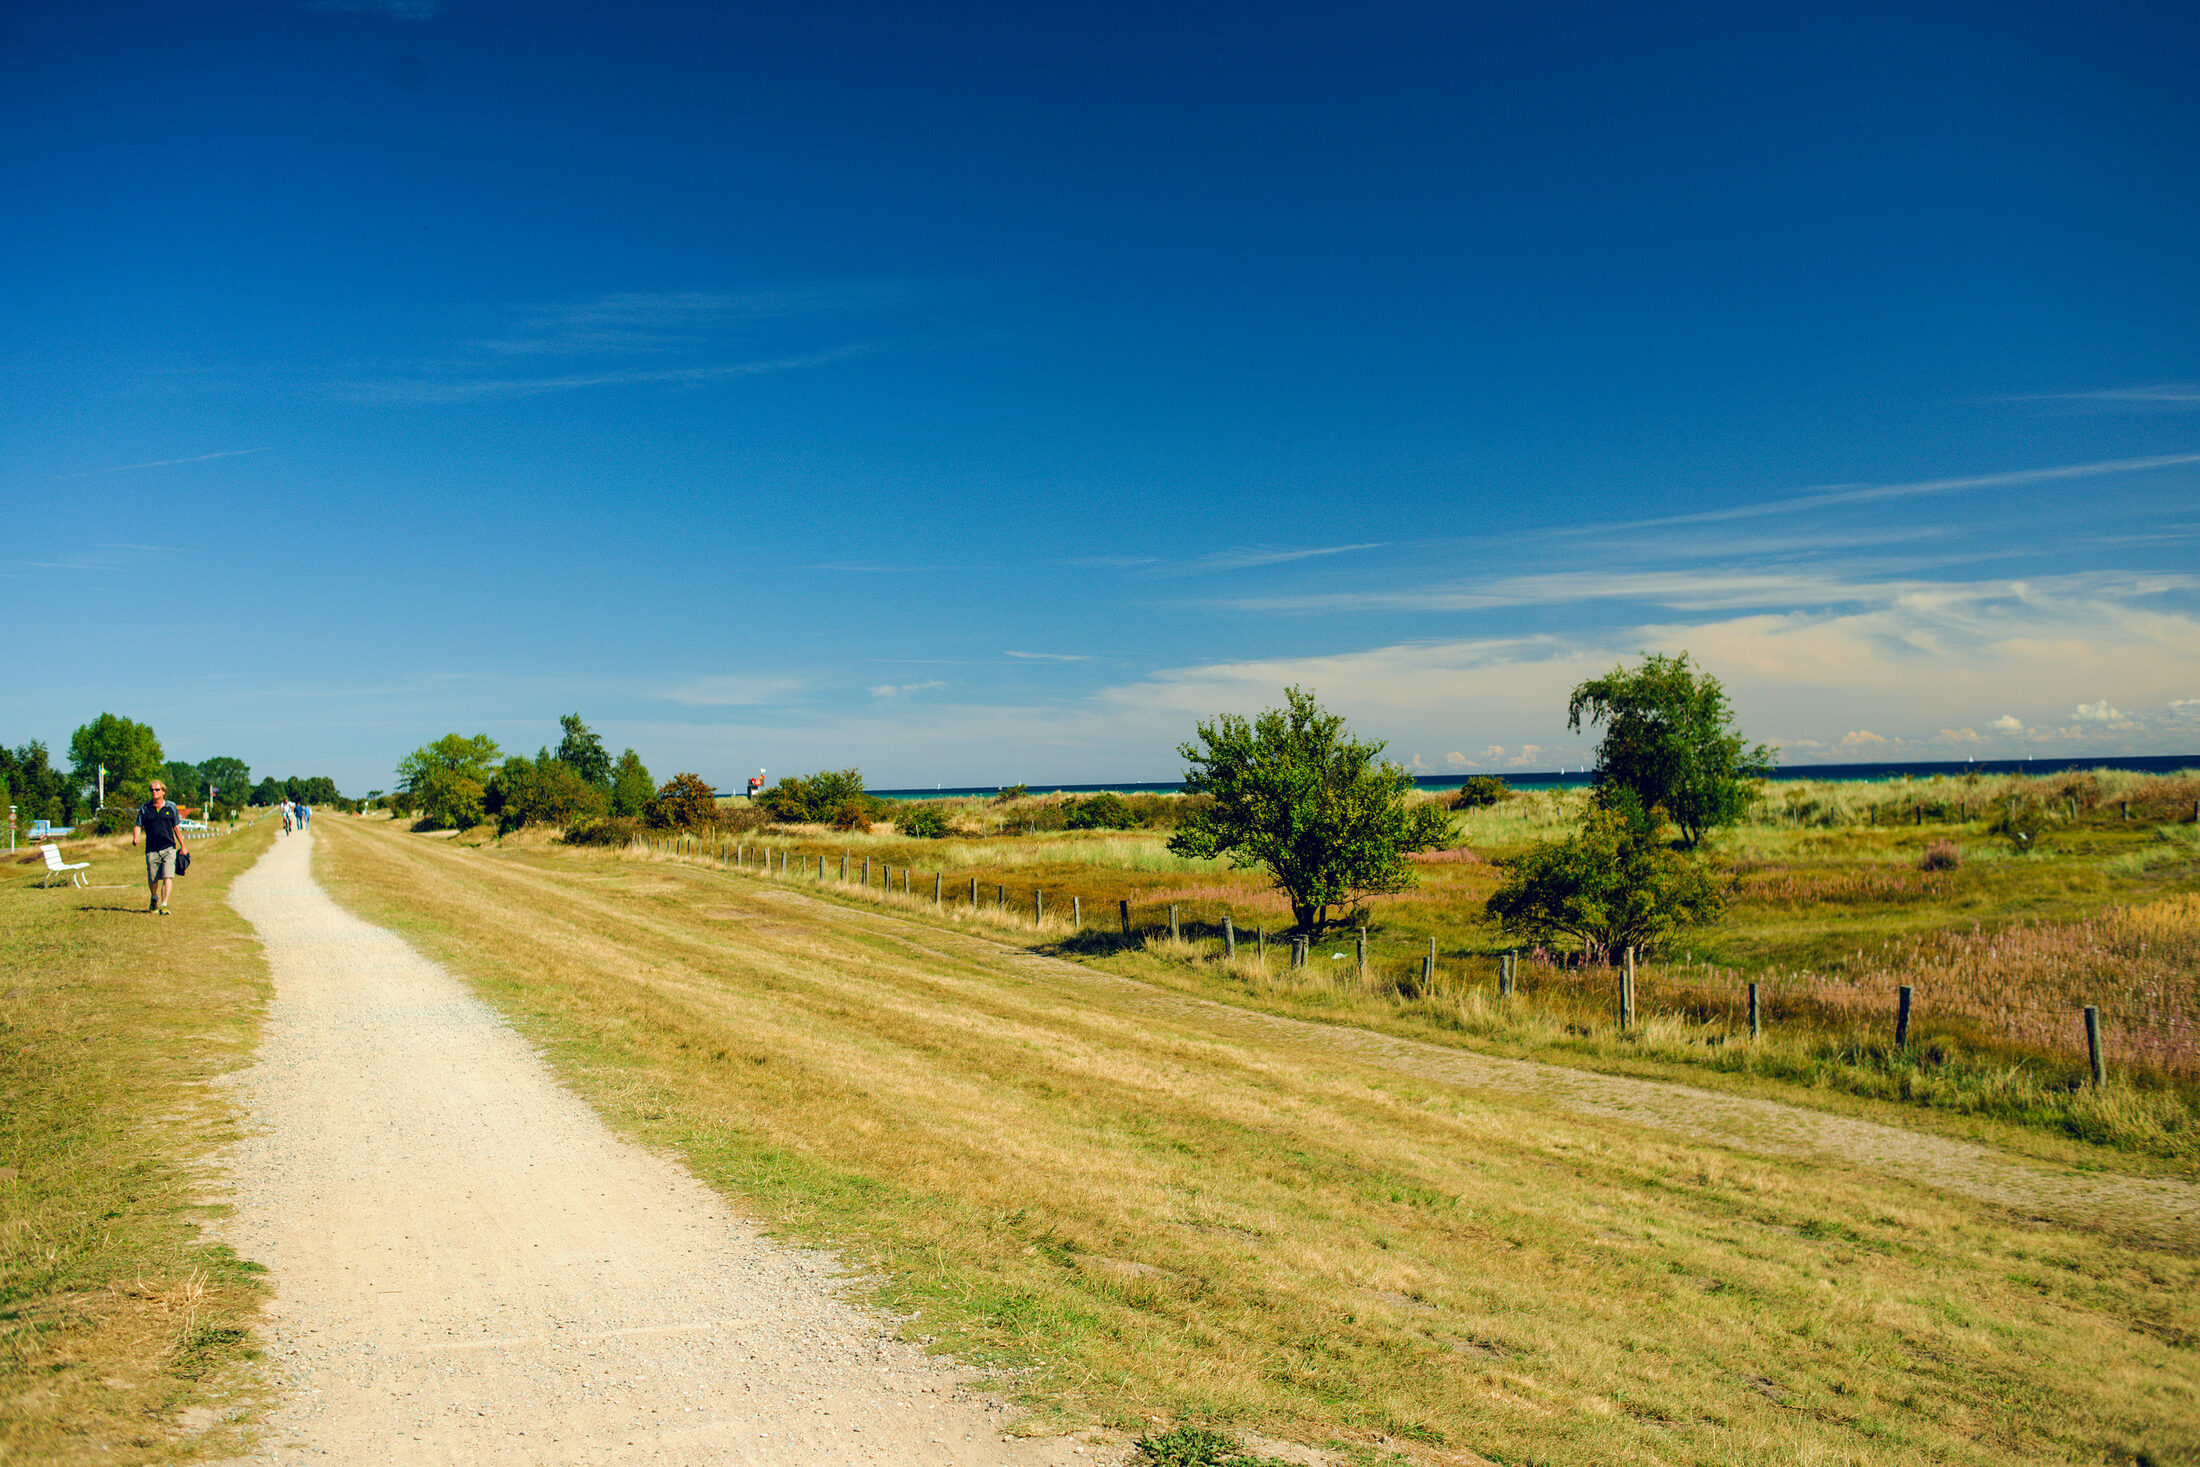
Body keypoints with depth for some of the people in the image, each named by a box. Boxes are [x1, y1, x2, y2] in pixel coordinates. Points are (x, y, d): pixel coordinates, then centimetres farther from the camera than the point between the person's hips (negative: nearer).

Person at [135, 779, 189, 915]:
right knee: (152, 880, 10)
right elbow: (138, 826, 5)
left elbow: (176, 827, 13)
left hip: (169, 848, -1)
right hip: (152, 850, 1)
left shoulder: (171, 807, 8)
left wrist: (182, 846, 14)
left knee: (168, 877, -15)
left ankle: (164, 905, -17)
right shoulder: (145, 808, 6)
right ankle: (154, 898, 39)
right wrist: (135, 838, -16)